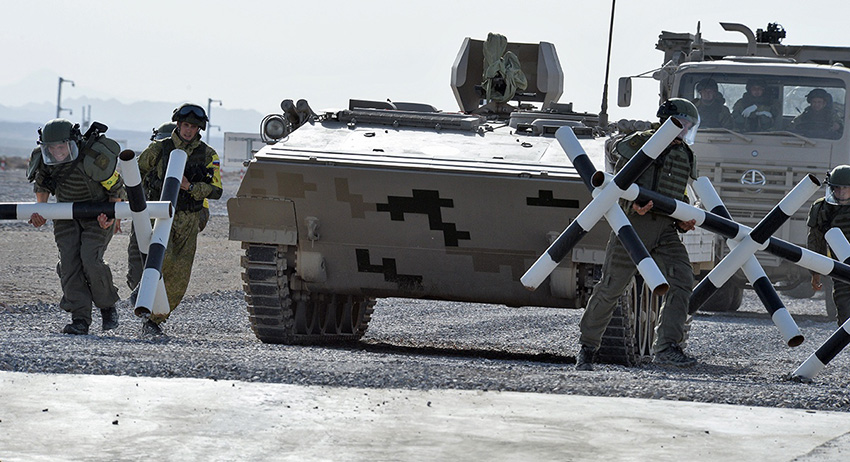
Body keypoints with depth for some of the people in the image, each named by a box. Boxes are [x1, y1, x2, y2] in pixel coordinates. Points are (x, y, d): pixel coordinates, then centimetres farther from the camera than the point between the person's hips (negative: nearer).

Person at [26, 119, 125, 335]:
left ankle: (107, 306, 5)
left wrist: (111, 214, -23)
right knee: (69, 263, -11)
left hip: (98, 213, -5)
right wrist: (40, 211, -1)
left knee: (90, 260, -20)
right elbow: (41, 184, 9)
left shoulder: (95, 160, -30)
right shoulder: (42, 158, -13)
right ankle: (80, 319, -10)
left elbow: (116, 188, -14)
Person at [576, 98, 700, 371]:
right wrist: (633, 203, -22)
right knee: (611, 287, 0)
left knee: (681, 281, -15)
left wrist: (684, 221, 7)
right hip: (634, 224, -5)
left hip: (666, 229, 5)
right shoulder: (640, 143, -1)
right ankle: (587, 348, 15)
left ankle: (666, 348, -21)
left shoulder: (685, 156, 18)